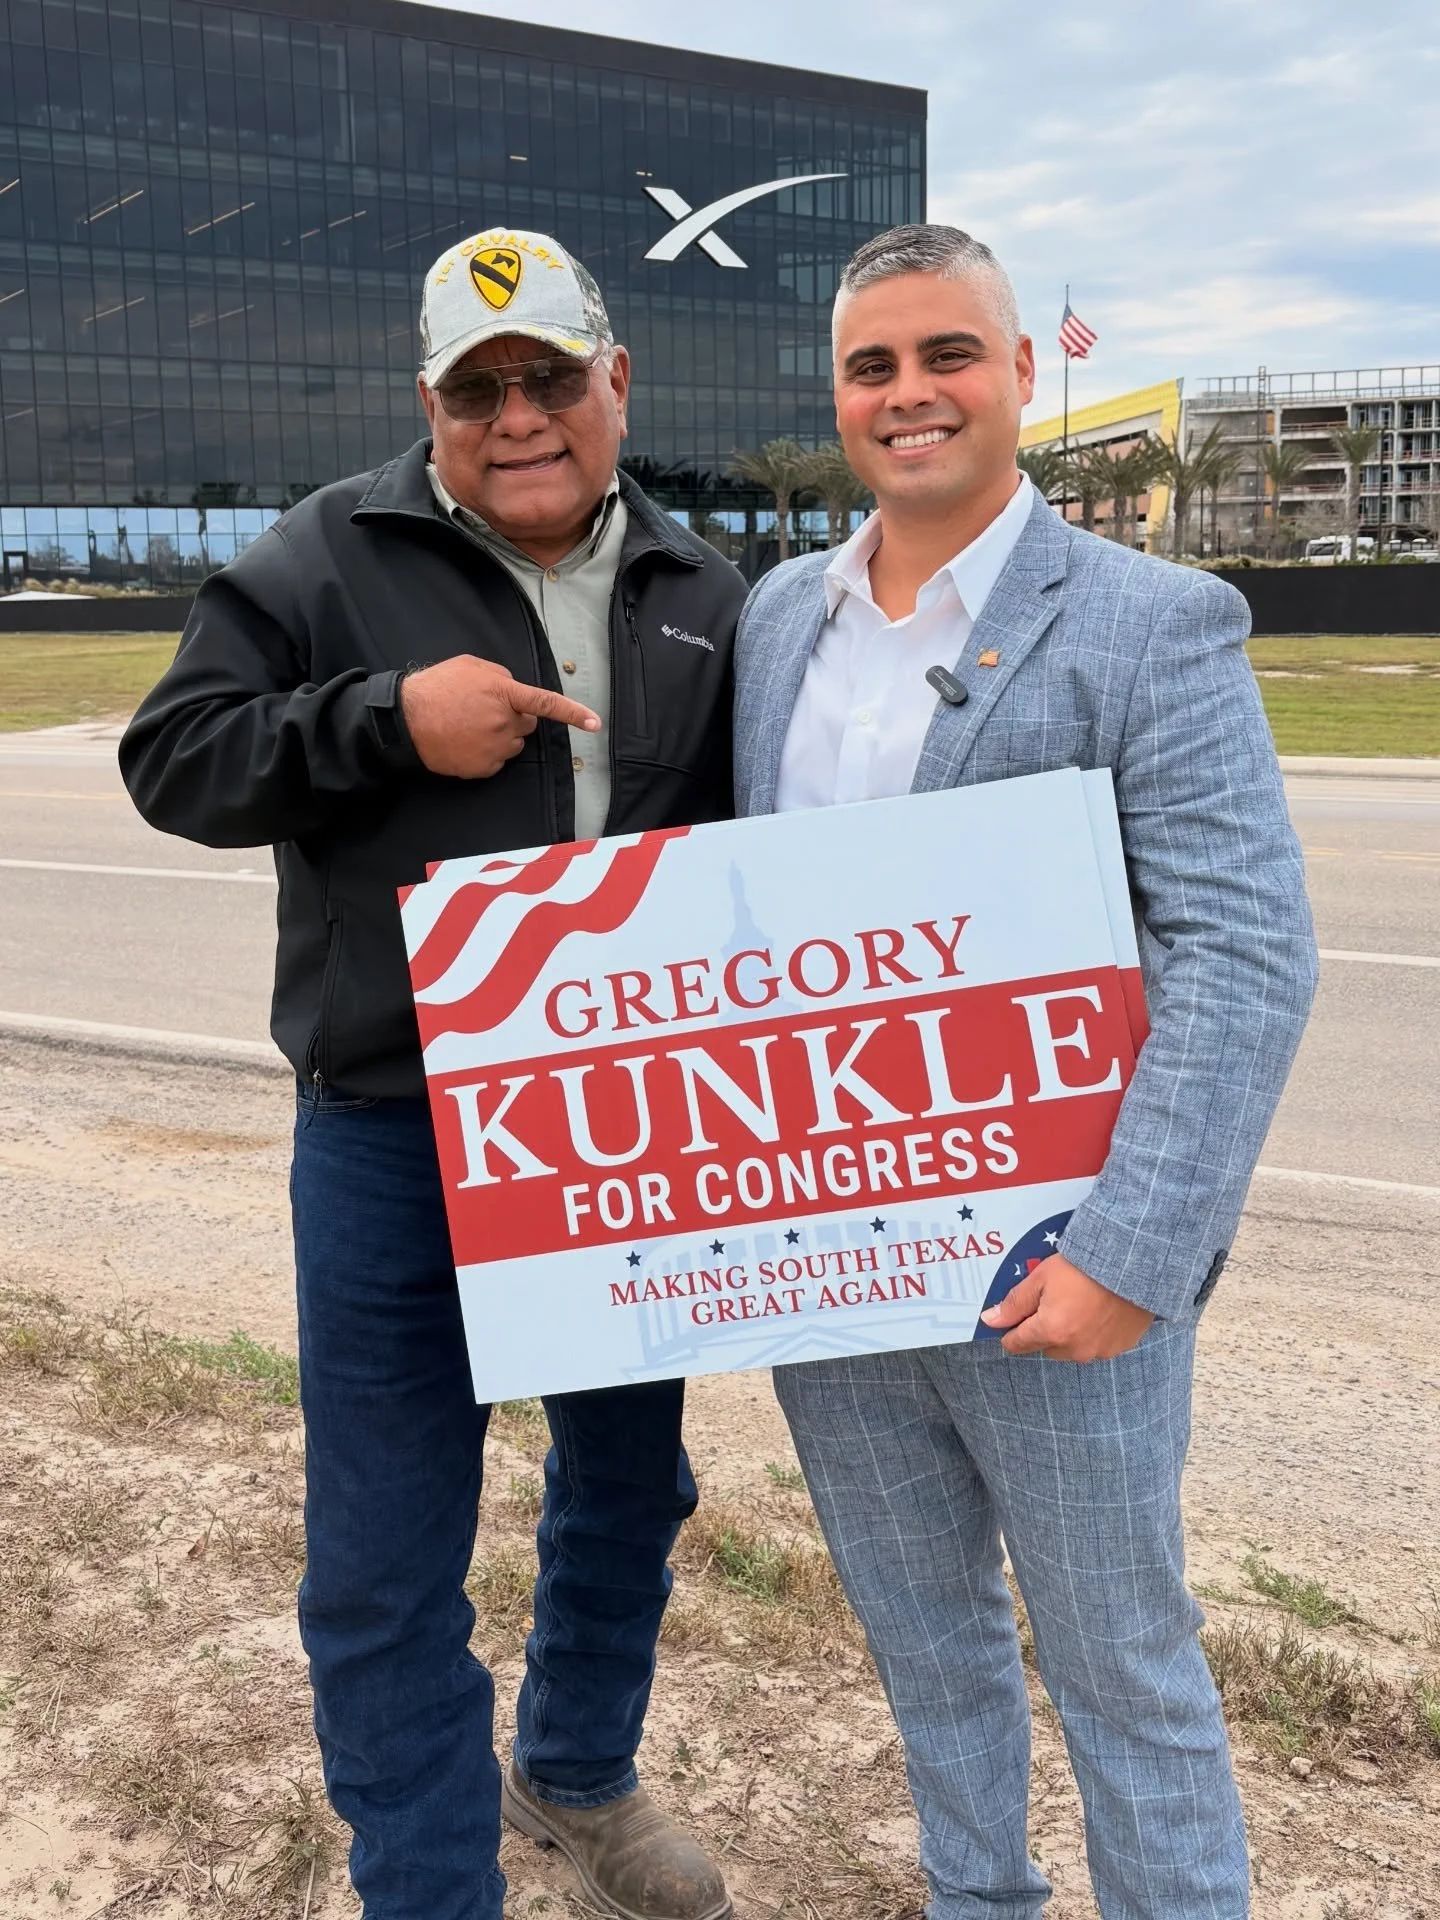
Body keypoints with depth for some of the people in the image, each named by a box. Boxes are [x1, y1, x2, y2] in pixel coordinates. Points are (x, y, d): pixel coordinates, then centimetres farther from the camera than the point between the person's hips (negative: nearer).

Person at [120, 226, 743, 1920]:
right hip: (393, 1143, -4)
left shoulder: (702, 595, 7)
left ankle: (577, 1774, 49)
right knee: (387, 1563, 5)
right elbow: (172, 759, -7)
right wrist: (390, 716, -21)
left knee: (629, 1486, 22)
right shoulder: (332, 557, -5)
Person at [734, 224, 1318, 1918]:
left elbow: (1246, 958, -17)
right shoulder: (776, 613, 8)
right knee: (920, 1632, 24)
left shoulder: (1154, 626, -10)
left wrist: (1128, 1255, -24)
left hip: (1049, 1270, -5)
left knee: (1122, 1669, 12)